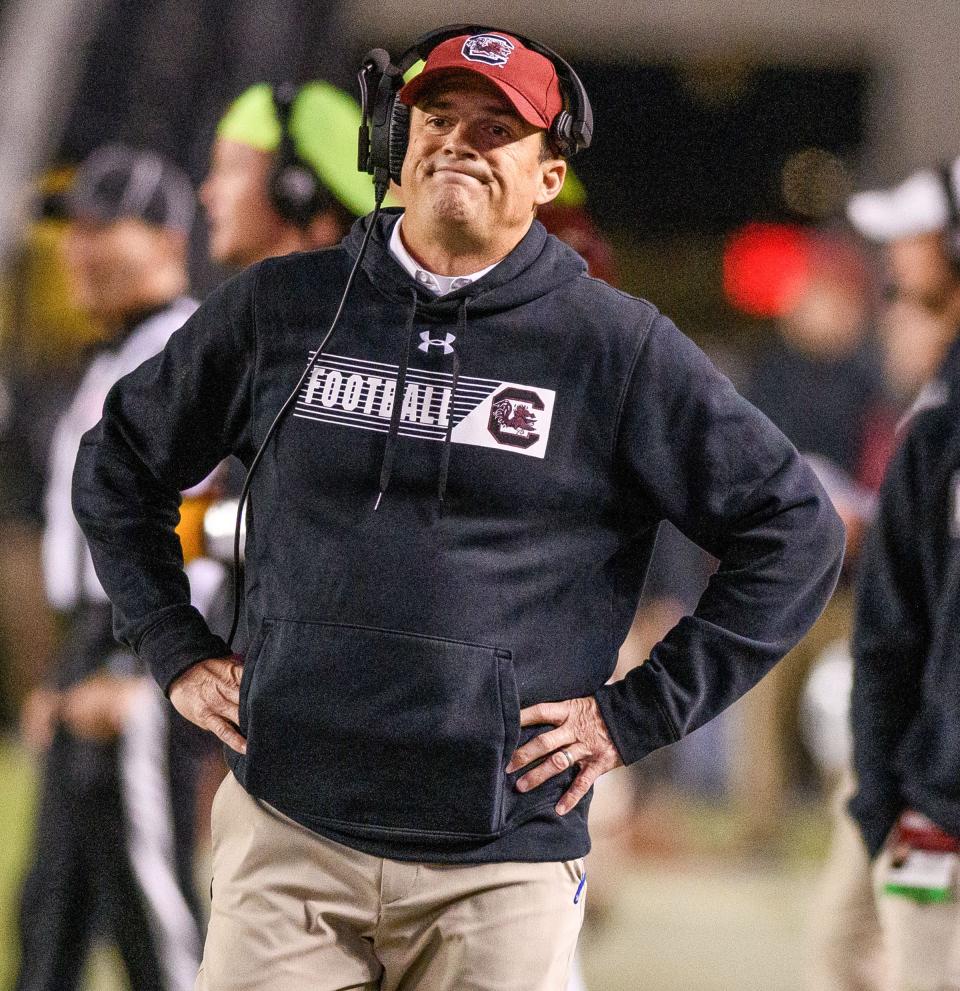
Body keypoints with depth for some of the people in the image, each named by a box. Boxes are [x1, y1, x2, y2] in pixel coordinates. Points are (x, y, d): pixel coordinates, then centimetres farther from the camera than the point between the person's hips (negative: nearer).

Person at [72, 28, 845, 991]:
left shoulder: (617, 348, 1)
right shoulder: (281, 308, 8)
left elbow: (796, 532, 4)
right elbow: (117, 465, 22)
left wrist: (637, 714, 1)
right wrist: (176, 650, 12)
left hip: (499, 871, -1)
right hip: (285, 841, 2)